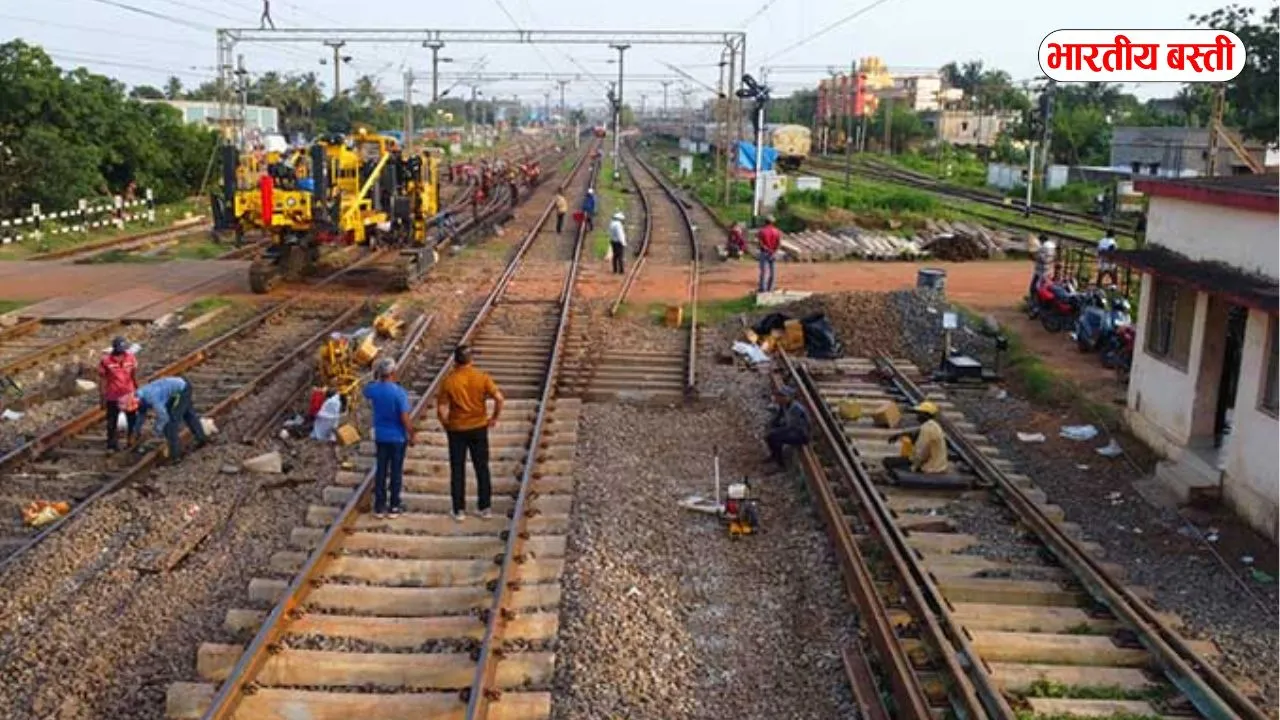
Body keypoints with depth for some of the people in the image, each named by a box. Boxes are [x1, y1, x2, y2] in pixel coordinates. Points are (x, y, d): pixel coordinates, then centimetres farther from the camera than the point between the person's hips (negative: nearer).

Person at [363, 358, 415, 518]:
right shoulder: (399, 392, -20)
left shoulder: (373, 389, -7)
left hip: (380, 437, 4)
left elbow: (367, 392, 22)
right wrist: (411, 436, -6)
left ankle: (379, 507, 15)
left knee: (380, 471, 11)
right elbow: (405, 419, -19)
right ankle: (394, 507, 15)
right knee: (396, 472, 7)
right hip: (398, 437, -4)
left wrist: (375, 377, 16)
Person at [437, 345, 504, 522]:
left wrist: (446, 425, 4)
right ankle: (484, 507, 18)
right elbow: (499, 398, -14)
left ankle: (459, 510, 11)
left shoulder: (449, 381, -11)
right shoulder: (482, 377, -7)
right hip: (479, 428, 2)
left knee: (457, 471, 9)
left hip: (457, 430, -1)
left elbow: (441, 409, -13)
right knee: (482, 468, 13)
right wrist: (495, 417, 1)